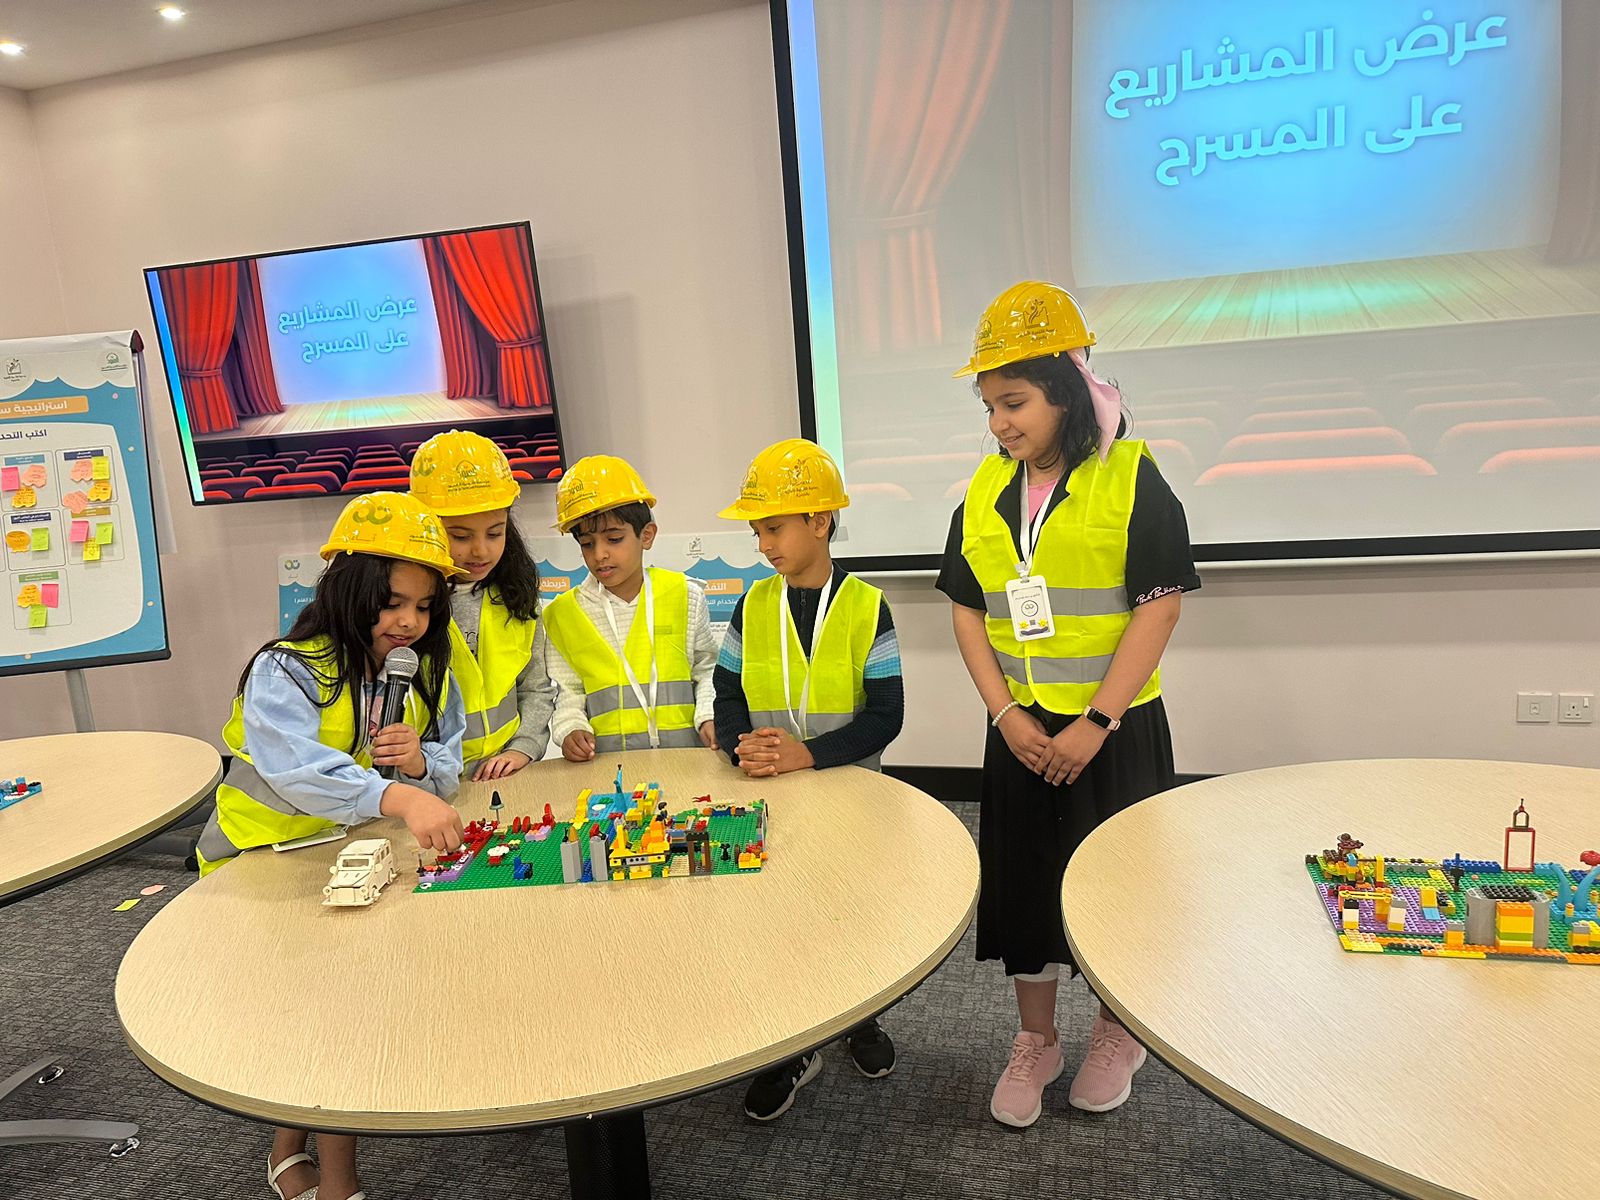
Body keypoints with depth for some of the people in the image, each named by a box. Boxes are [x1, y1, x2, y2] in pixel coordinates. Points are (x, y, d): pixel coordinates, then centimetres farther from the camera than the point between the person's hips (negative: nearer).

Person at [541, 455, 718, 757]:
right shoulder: (562, 615, 7)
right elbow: (566, 693, 12)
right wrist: (571, 730, -6)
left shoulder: (684, 596, 8)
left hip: (684, 754, -1)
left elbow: (707, 669, 14)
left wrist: (708, 717, 0)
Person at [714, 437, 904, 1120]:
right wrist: (742, 746, -18)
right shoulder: (753, 606, 1)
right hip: (768, 798, 2)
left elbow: (884, 715, -13)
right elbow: (728, 695, 2)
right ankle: (790, 1050, 25)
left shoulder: (865, 608, -9)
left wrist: (809, 753, -25)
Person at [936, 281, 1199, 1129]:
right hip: (1020, 729, 4)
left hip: (1114, 728, -4)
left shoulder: (1129, 477, -11)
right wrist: (1007, 716, -7)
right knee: (1020, 877, 12)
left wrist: (1095, 725, -17)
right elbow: (967, 612, 4)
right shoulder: (985, 491, 3)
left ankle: (1117, 1031, 36)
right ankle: (1034, 1041, 33)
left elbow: (1159, 607, -14)